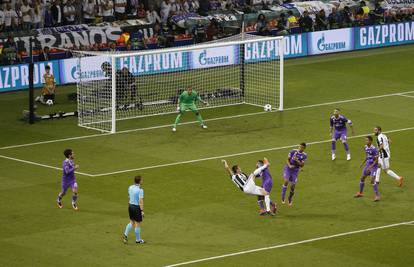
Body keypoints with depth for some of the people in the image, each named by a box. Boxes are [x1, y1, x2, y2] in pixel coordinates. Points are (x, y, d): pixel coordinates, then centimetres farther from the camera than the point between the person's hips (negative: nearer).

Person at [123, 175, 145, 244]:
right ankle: (138, 240, 19)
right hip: (137, 207, -7)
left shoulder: (130, 187, 1)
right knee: (138, 224, 7)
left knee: (131, 222, 20)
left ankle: (125, 235, 7)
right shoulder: (140, 190, -21)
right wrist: (142, 211, -18)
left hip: (130, 206, 7)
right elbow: (141, 201, -22)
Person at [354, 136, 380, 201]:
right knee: (362, 178, 15)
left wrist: (370, 167, -23)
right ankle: (360, 193, 34)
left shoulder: (374, 149, -23)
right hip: (368, 164, 8)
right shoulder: (366, 147, 2)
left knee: (372, 179, -19)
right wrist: (362, 163, 11)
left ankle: (377, 195, -11)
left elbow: (376, 160, -20)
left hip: (373, 165, -8)